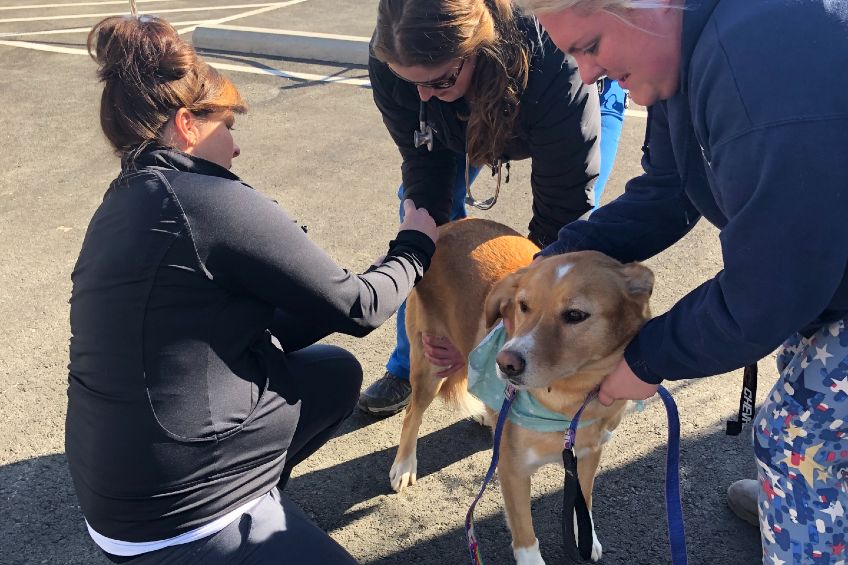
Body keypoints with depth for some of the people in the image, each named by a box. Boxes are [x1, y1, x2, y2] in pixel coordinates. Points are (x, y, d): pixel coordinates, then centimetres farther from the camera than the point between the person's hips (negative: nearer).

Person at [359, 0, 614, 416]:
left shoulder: (556, 72, -47)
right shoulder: (392, 58, -36)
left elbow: (561, 213, -38)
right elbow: (424, 163, -22)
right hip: (473, 112, 4)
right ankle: (411, 368, 13)